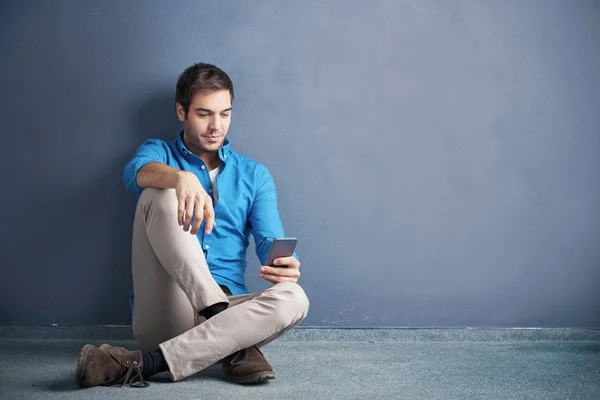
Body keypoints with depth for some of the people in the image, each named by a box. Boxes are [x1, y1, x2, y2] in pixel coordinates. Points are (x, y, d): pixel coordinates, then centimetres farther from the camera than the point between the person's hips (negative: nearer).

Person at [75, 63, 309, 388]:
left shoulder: (254, 175, 16)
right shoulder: (159, 152, 12)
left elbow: (270, 242, 2)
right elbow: (136, 172, -14)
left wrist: (285, 266, -24)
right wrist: (182, 178, -38)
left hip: (227, 306, 2)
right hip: (164, 311, -2)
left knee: (293, 298, -29)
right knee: (160, 195, -22)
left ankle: (144, 364, -36)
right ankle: (232, 345, -32)